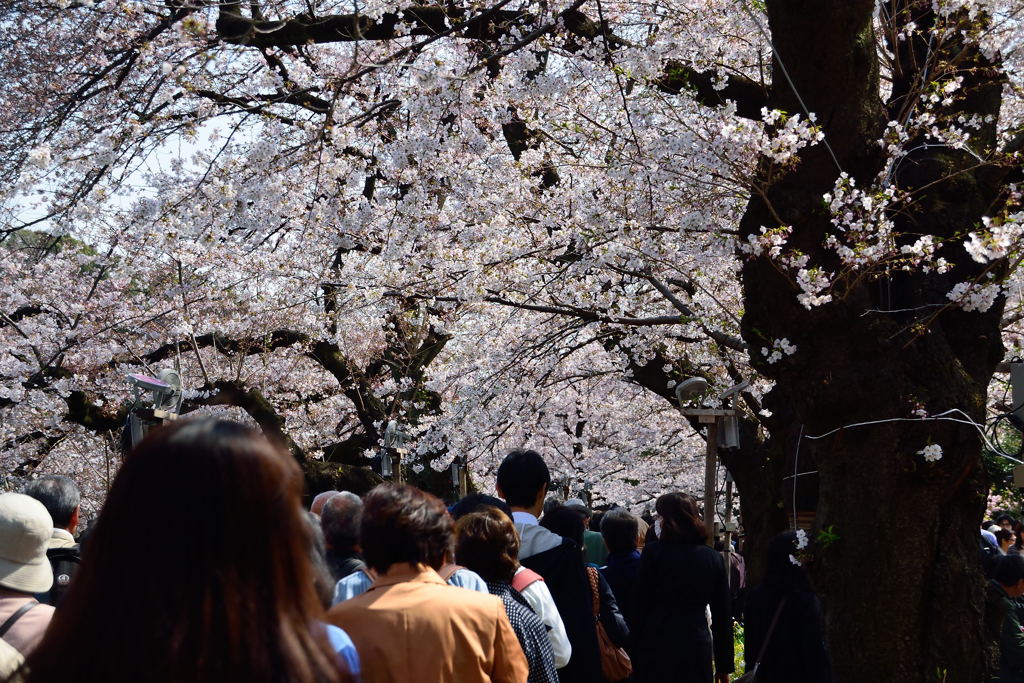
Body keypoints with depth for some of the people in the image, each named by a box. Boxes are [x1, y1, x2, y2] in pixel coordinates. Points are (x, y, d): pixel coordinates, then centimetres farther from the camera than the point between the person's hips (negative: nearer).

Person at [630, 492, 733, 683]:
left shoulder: (653, 552, -6)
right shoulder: (713, 558, 5)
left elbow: (640, 606, -5)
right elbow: (722, 616, 7)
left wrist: (635, 652, 2)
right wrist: (724, 666, 12)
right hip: (698, 649, 3)